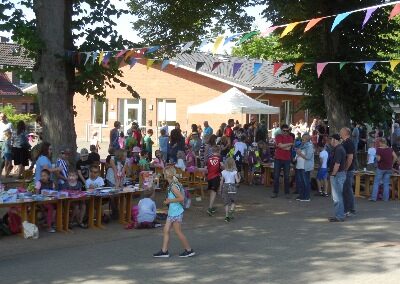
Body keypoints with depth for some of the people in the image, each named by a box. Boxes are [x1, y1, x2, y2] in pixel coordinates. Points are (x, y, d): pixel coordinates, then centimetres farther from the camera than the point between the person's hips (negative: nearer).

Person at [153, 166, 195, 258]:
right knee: (166, 230, 9)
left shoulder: (173, 186, -19)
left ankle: (189, 250, 10)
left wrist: (169, 201, -17)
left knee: (178, 232, 0)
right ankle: (164, 251, 13)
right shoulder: (174, 184, 9)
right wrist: (169, 200, 10)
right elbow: (180, 195, 17)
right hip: (172, 212, 10)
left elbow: (181, 198, -25)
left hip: (176, 213, -10)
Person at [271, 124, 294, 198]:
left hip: (287, 159, 1)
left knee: (286, 177, 5)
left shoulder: (290, 138, 4)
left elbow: (288, 148, -9)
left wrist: (282, 146, -14)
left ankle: (287, 193, 11)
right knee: (276, 176, 2)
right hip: (278, 159, -1)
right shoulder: (278, 136, -1)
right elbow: (280, 145, -17)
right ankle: (275, 192, 9)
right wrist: (291, 143, -12)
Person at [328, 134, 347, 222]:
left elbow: (337, 164, -24)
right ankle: (339, 214, 21)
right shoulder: (340, 148, 15)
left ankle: (339, 216, -3)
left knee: (337, 196, -6)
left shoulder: (338, 150, -18)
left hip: (337, 175, -11)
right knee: (337, 196, 16)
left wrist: (333, 174, -16)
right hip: (341, 173, 11)